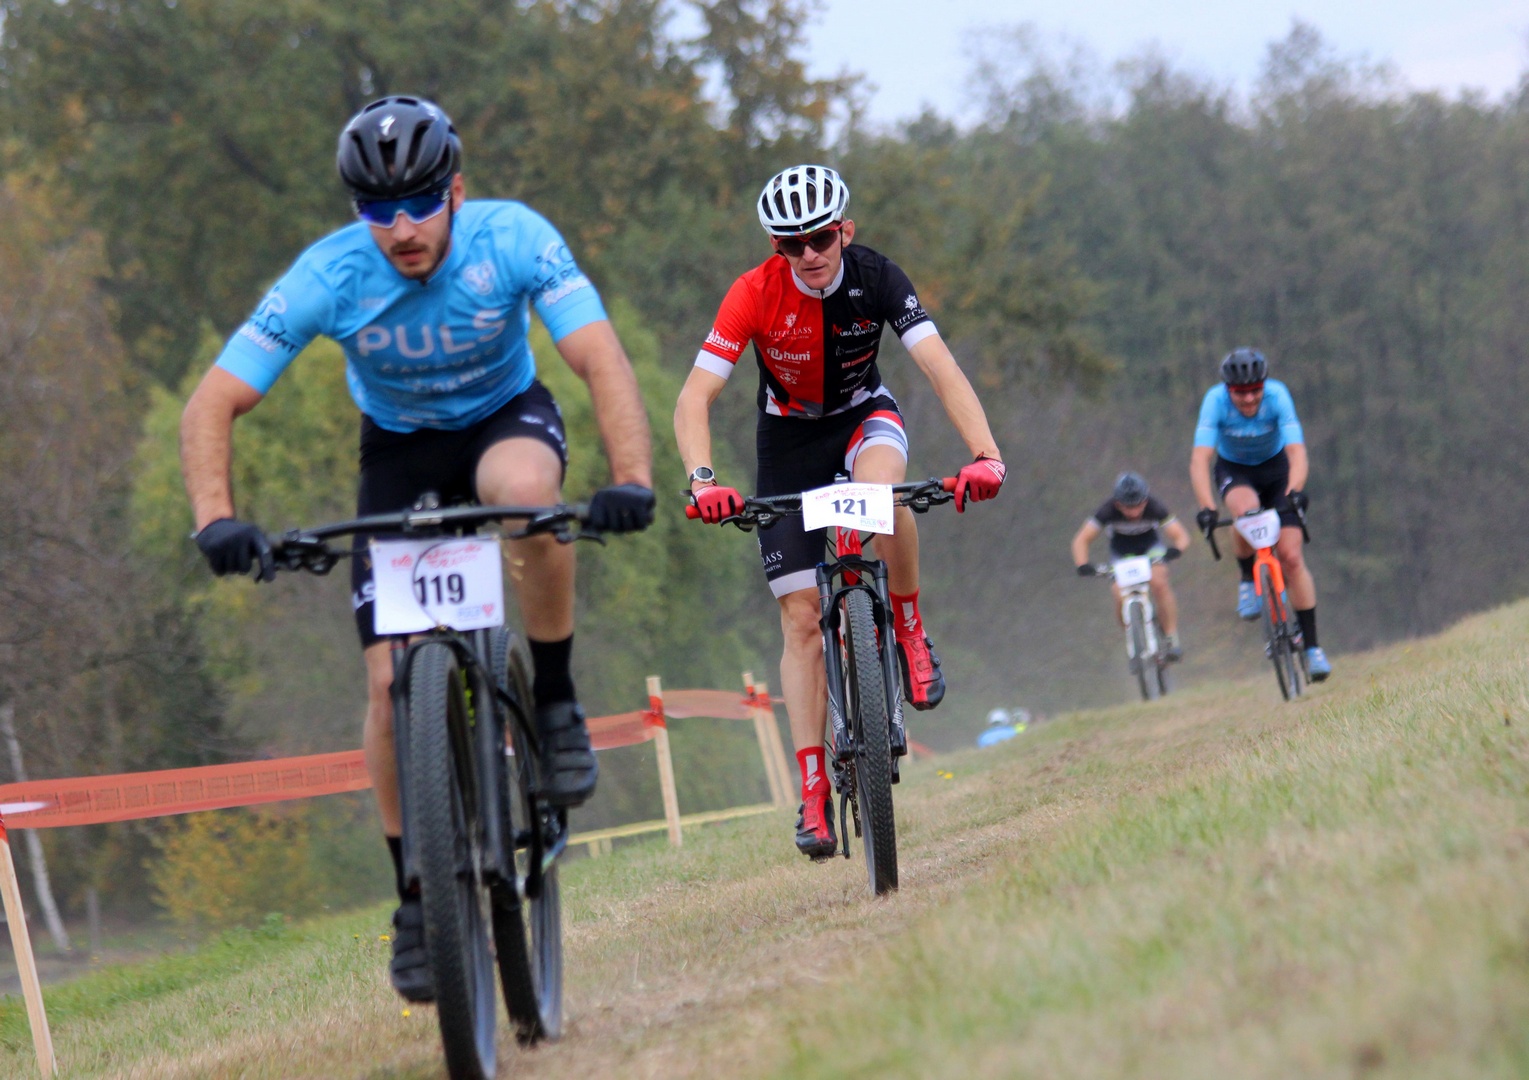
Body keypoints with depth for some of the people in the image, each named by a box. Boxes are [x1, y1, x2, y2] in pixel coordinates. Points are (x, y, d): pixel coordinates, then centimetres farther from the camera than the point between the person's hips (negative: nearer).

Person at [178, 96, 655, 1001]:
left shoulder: (514, 240, -29)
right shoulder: (329, 276, -27)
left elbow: (603, 360, -36)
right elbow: (214, 404, -25)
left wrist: (632, 478, -53)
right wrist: (217, 518, -42)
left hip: (506, 416, -1)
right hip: (400, 445, 1)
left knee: (526, 489, -39)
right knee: (393, 680, -12)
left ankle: (556, 701, -17)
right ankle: (418, 900, 5)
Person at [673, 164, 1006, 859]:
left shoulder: (876, 279, -23)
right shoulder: (754, 294, -25)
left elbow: (941, 369, -31)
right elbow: (694, 397, -30)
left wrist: (985, 455, -47)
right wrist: (703, 480, -48)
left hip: (863, 416, 0)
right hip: (789, 441, 0)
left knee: (880, 490, -38)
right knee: (802, 619, -6)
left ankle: (911, 635, -14)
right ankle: (812, 795, -2)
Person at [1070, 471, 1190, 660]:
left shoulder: (1154, 509, -31)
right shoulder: (1108, 512, -32)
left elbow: (1181, 535, -29)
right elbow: (1081, 540, -29)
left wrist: (1175, 550, -52)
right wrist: (1082, 565, -47)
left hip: (1150, 546, -1)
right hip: (1121, 551, 1)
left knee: (1159, 583, -28)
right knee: (1120, 597, -19)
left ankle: (1172, 638, -18)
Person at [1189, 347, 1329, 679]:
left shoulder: (1277, 396, -29)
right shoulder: (1215, 401, -29)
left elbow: (1297, 451, -37)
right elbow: (1200, 460, -36)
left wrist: (1294, 491, -55)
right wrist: (1206, 508, -50)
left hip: (1275, 468, 0)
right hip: (1234, 470, 0)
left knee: (1291, 556, -11)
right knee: (1246, 509, -37)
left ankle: (1311, 645, -2)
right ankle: (1247, 579, -9)